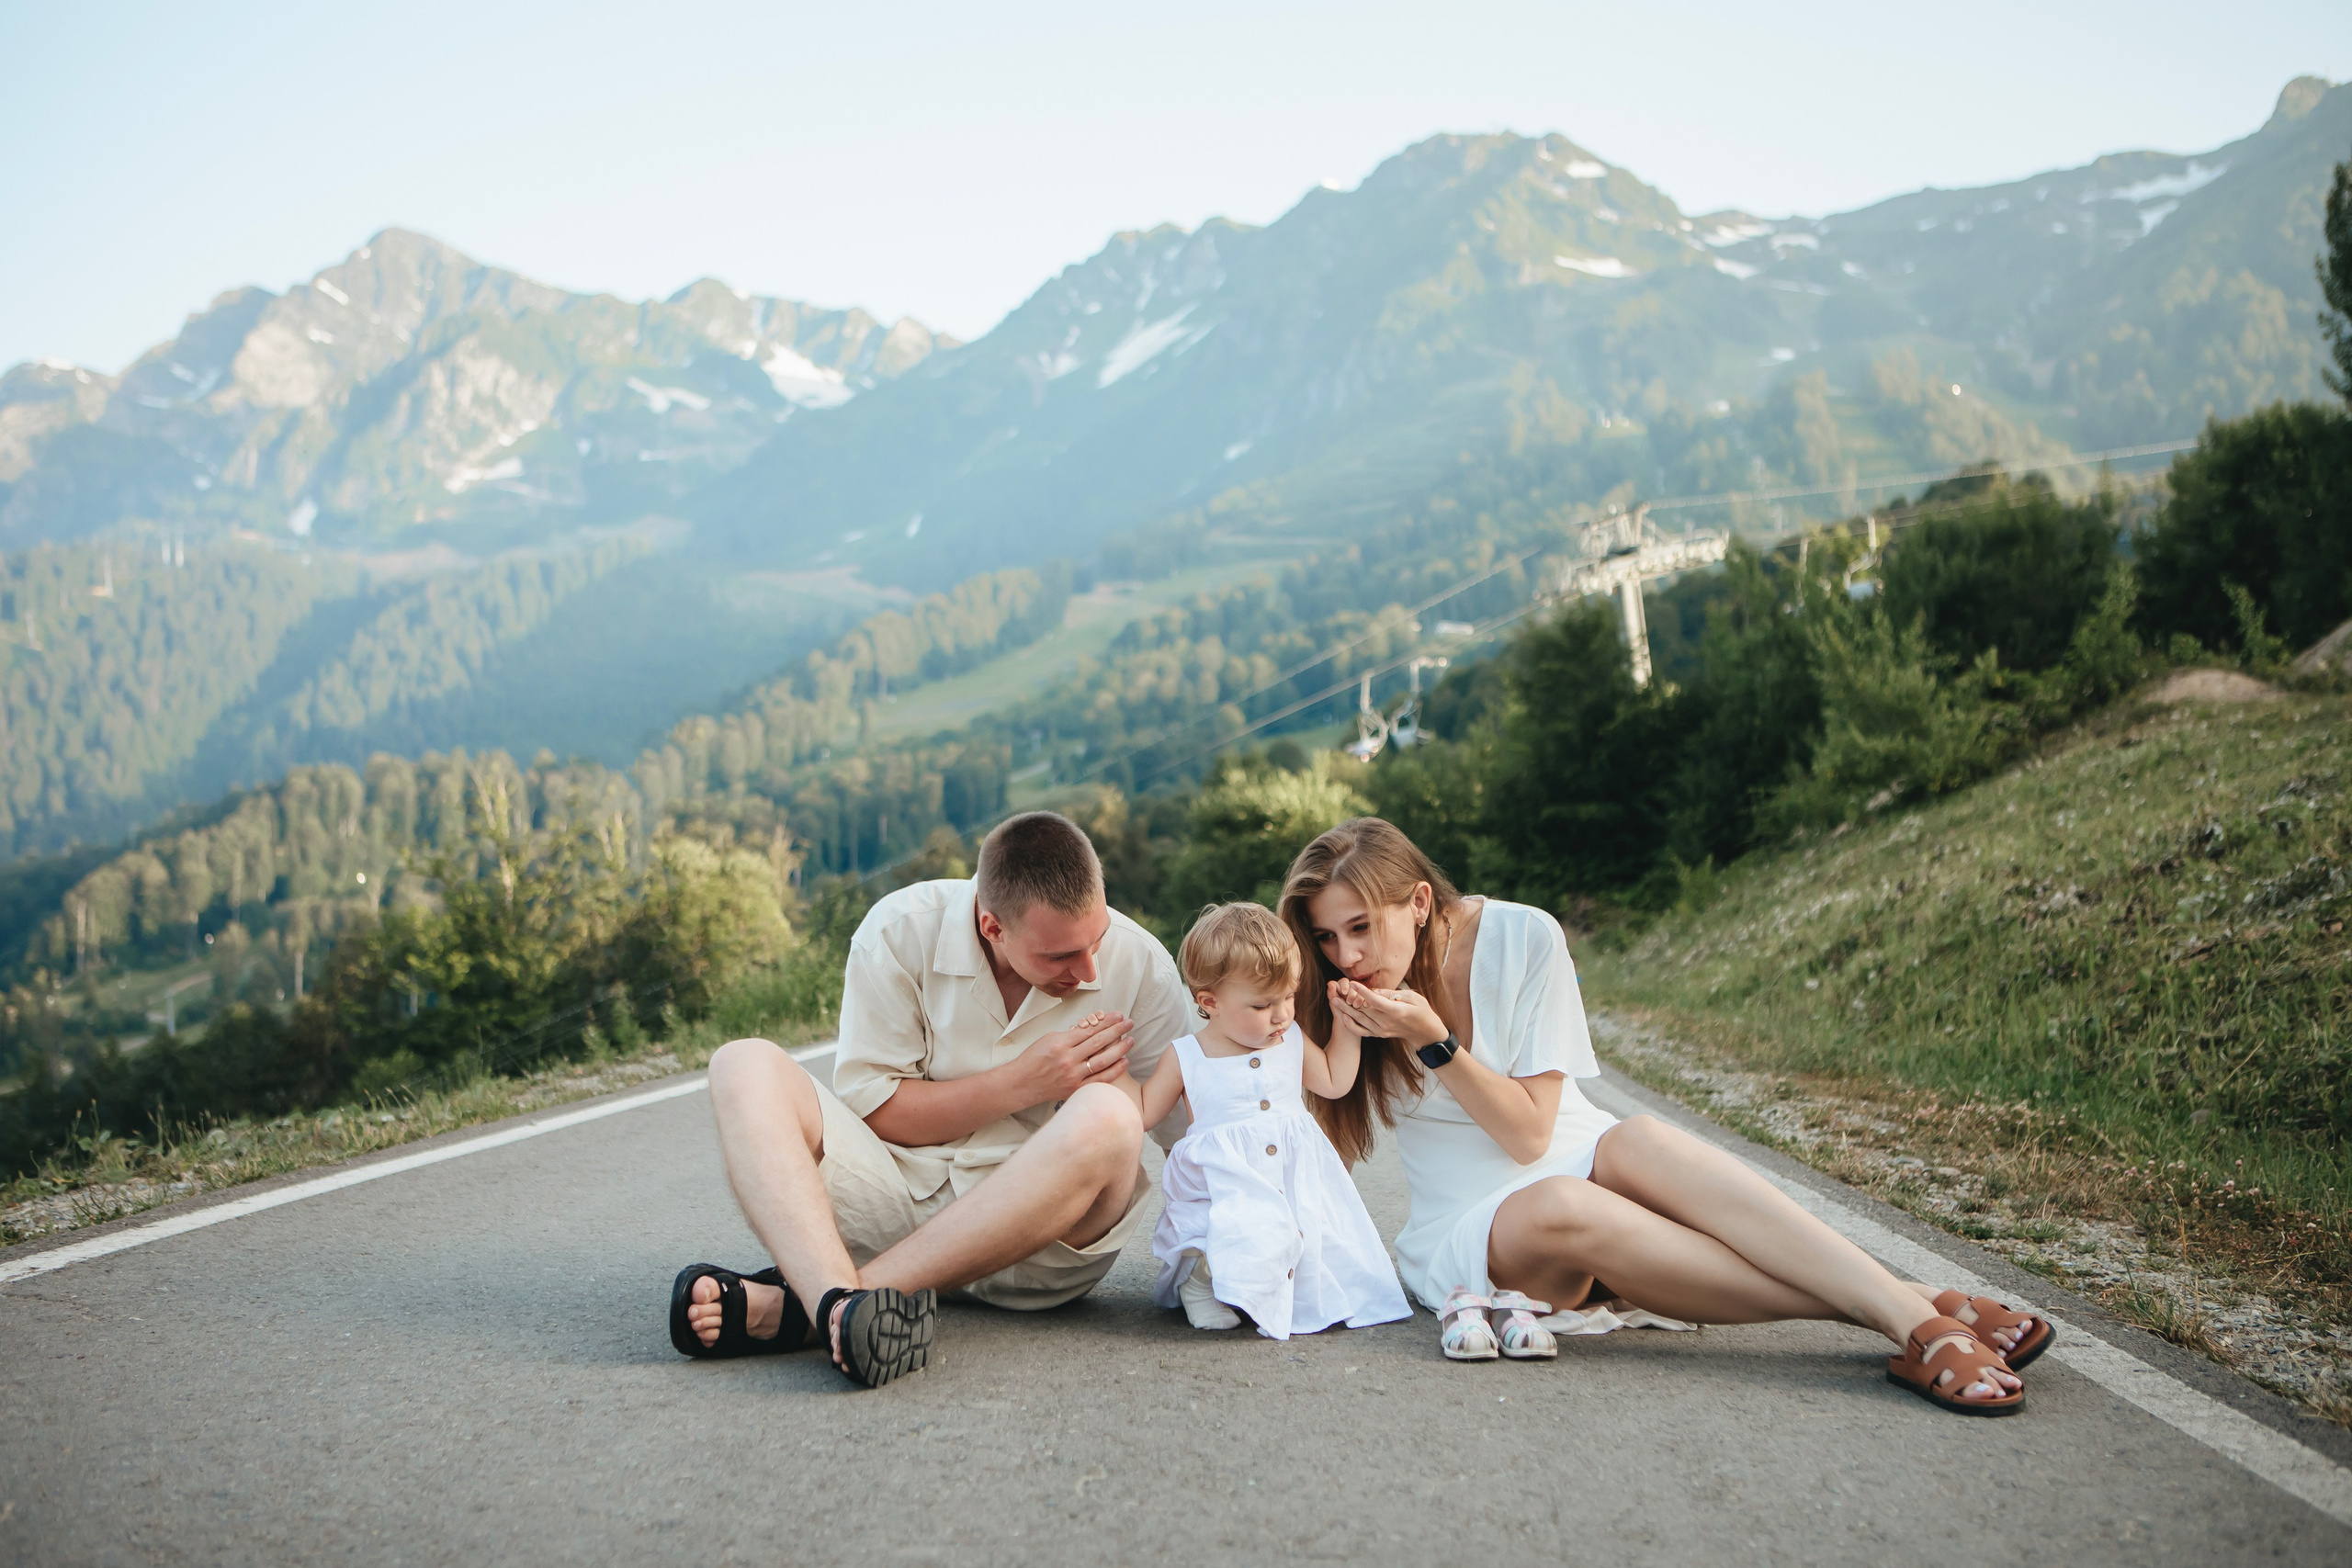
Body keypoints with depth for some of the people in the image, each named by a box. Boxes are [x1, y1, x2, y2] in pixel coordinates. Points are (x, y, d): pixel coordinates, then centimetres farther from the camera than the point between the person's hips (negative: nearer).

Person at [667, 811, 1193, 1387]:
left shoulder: (1140, 964, -4)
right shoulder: (901, 930, -7)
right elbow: (869, 1107, -7)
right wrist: (1022, 1083, -15)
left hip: (1051, 1235, -1)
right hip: (902, 1198, 1)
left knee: (1106, 1119, -34)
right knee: (745, 1066, -17)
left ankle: (794, 1304, -35)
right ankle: (838, 1301, -47)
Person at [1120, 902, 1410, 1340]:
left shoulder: (1292, 1042, 12)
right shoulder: (1185, 1058, 1)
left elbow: (1334, 1082, 24)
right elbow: (1144, 1112, 9)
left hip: (1297, 1184, 4)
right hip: (1222, 1189, -4)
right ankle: (1200, 1277, -4)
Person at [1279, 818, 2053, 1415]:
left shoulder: (1521, 939, -10)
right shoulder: (1344, 998, -4)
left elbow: (1528, 1132, -11)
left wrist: (1433, 1039, -25)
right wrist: (1342, 1044, -21)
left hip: (1582, 1162, 0)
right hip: (1470, 1229, 0)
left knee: (1638, 1139, -36)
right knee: (1556, 1209, -37)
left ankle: (1917, 1315, -44)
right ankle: (1900, 1321, -40)